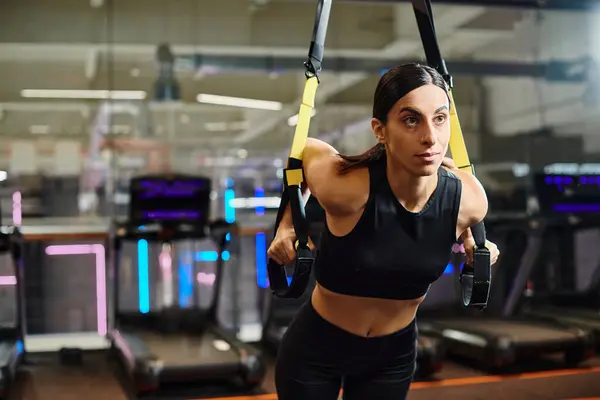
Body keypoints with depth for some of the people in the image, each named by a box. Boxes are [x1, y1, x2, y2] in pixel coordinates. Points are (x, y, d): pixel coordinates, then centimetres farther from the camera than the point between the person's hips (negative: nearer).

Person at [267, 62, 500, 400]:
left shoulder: (469, 199, -20)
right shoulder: (344, 189, -32)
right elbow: (306, 148, -10)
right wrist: (288, 225, -8)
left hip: (394, 353, 3)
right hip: (316, 347, -3)